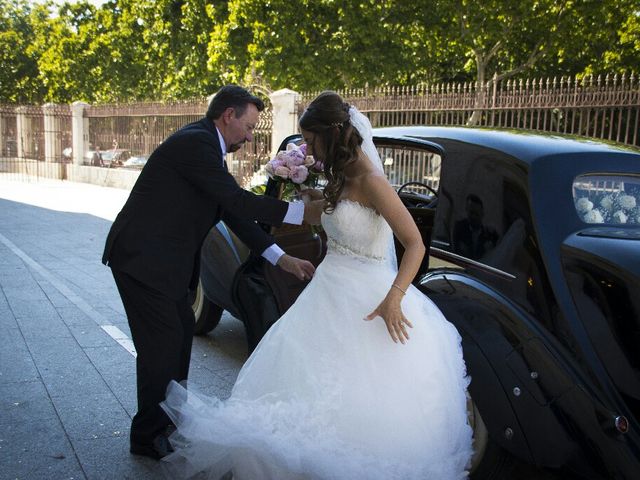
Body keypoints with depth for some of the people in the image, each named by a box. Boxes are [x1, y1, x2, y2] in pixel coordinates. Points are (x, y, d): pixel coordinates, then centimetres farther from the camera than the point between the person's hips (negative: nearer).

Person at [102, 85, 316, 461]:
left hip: (166, 259, 10)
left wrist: (282, 258, 5)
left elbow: (234, 214, 10)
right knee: (161, 341, -3)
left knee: (182, 329, 17)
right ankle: (149, 435, 15)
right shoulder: (195, 142, -19)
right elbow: (236, 200, -24)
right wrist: (301, 212, -20)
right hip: (142, 256, -10)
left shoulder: (208, 147, 12)